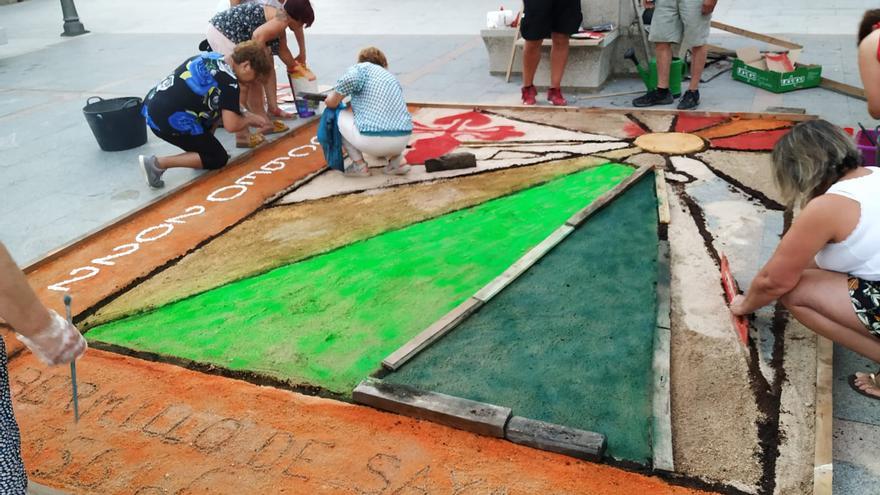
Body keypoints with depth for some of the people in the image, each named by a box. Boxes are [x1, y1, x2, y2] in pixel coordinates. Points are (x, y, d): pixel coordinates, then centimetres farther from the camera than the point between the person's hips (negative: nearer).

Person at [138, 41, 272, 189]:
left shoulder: (212, 57, 12)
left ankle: (202, 146, 19)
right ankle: (158, 164, -6)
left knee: (220, 107, 21)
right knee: (219, 159, 3)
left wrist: (245, 115, 21)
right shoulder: (229, 81, -13)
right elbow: (231, 125, -15)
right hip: (168, 120, -9)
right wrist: (250, 120, 5)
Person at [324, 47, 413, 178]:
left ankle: (359, 165, 12)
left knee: (340, 116, 22)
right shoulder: (391, 76, 27)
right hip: (403, 139, 6)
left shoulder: (361, 67, 8)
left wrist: (333, 99, 3)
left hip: (374, 140, -6)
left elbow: (349, 79, -15)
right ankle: (397, 160, 15)